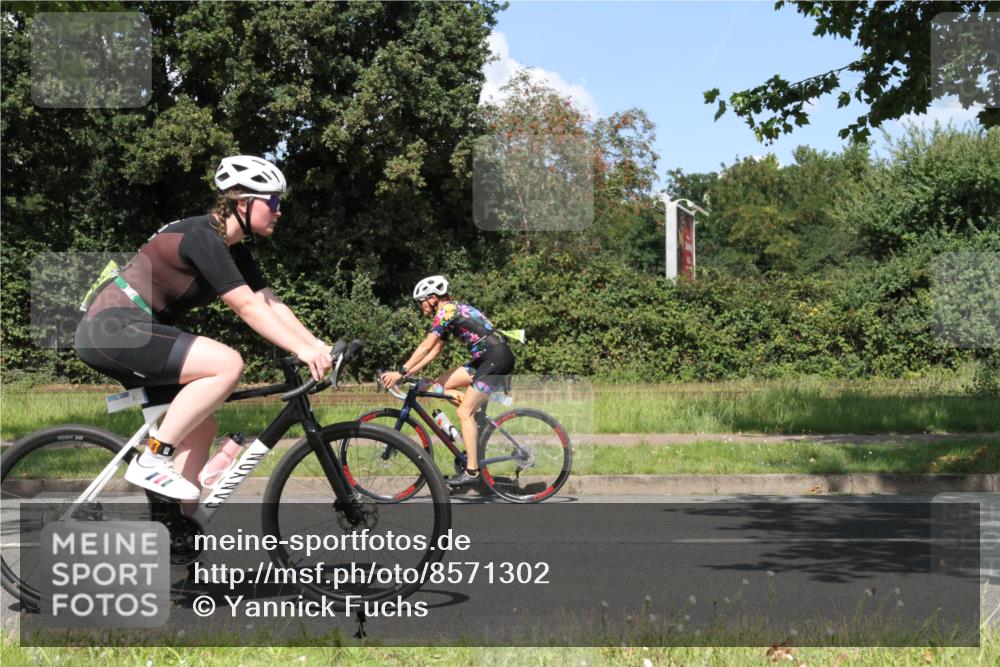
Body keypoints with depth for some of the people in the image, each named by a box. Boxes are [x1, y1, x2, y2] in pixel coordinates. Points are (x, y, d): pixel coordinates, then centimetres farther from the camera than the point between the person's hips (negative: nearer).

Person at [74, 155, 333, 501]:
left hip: (126, 331, 10)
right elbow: (247, 307, -23)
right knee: (228, 363, -23)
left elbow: (271, 304, 7)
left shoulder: (234, 251, 11)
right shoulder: (202, 237, -18)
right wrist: (302, 350, -26)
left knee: (200, 428, 8)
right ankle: (152, 461, -17)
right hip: (112, 329, -10)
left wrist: (320, 347, -5)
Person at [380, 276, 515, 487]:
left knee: (464, 412, -9)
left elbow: (426, 346, -17)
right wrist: (409, 373, 13)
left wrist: (401, 372, -15)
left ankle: (472, 471, -8)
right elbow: (434, 351, 19)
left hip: (497, 358, -9)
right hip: (486, 359, 9)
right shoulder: (449, 313, 19)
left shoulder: (447, 310, -10)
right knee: (441, 385, 8)